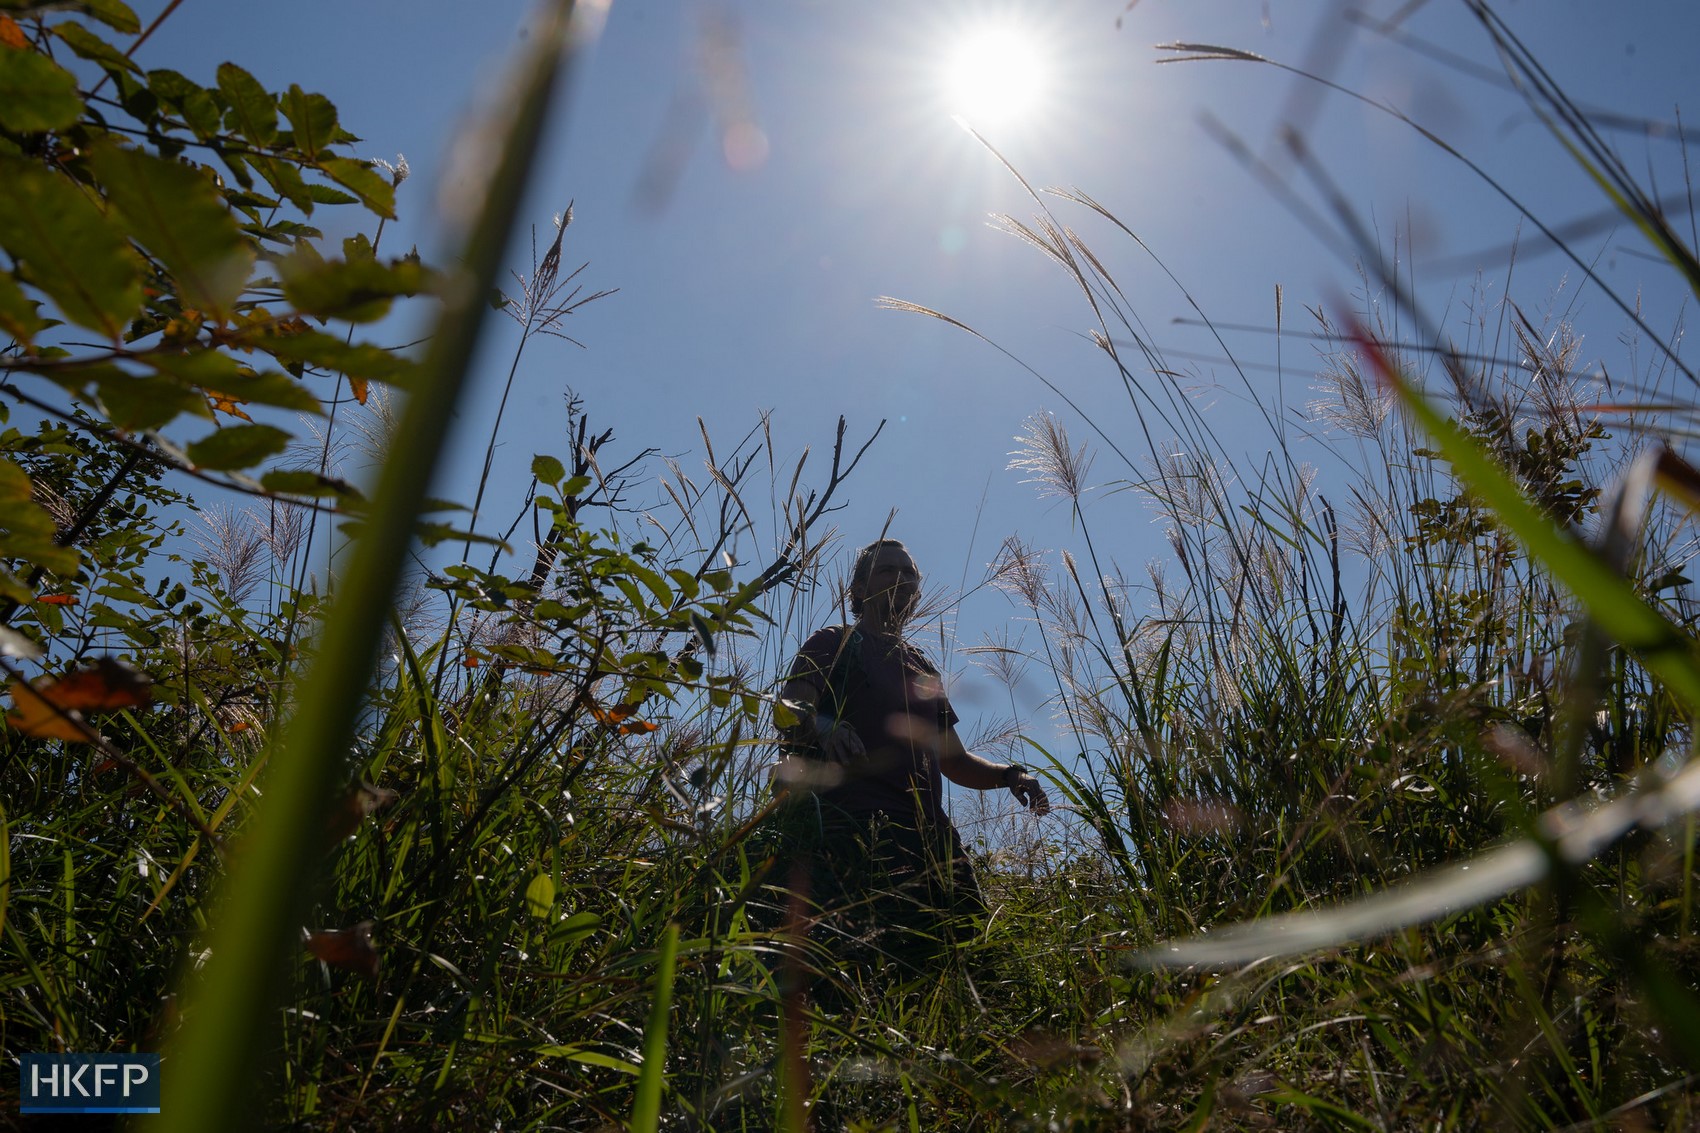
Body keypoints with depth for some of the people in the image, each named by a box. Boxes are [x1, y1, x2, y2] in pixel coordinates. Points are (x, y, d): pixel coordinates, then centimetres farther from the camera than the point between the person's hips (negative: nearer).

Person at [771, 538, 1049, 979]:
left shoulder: (924, 670, 30)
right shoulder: (834, 644, 13)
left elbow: (954, 761, 32)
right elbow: (788, 714, -3)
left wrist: (1009, 774, 13)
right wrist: (822, 726, -27)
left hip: (926, 828, 6)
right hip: (855, 821, -6)